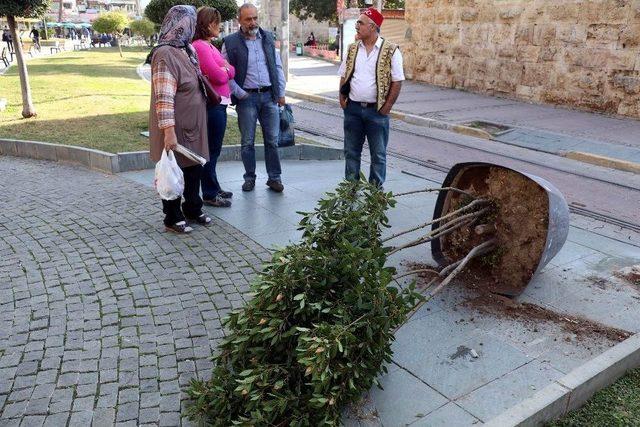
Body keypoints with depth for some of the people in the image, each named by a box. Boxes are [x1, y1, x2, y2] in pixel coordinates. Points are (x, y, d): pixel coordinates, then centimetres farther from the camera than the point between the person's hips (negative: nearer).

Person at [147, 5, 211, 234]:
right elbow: (163, 98, -24)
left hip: (193, 125, 9)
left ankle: (193, 209, 36)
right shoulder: (165, 54, -20)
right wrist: (169, 131, -27)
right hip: (176, 127, -9)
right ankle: (172, 218, 22)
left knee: (195, 168, 18)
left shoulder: (187, 50, 8)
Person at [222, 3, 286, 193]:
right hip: (246, 98, -2)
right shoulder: (230, 42, -2)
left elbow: (277, 67, 13)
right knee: (247, 142, 4)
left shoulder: (268, 38, 10)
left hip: (269, 96, 3)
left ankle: (274, 177, 15)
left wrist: (281, 92, 10)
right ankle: (249, 178, 18)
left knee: (272, 140, 5)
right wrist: (237, 93, -7)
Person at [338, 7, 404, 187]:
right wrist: (342, 99, 3)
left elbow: (397, 81, -7)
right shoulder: (352, 49, 7)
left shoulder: (390, 51, -7)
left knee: (378, 154, 5)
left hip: (376, 111, -4)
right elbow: (344, 76, 13)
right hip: (352, 109, 4)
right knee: (351, 151, 11)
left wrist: (386, 107, -10)